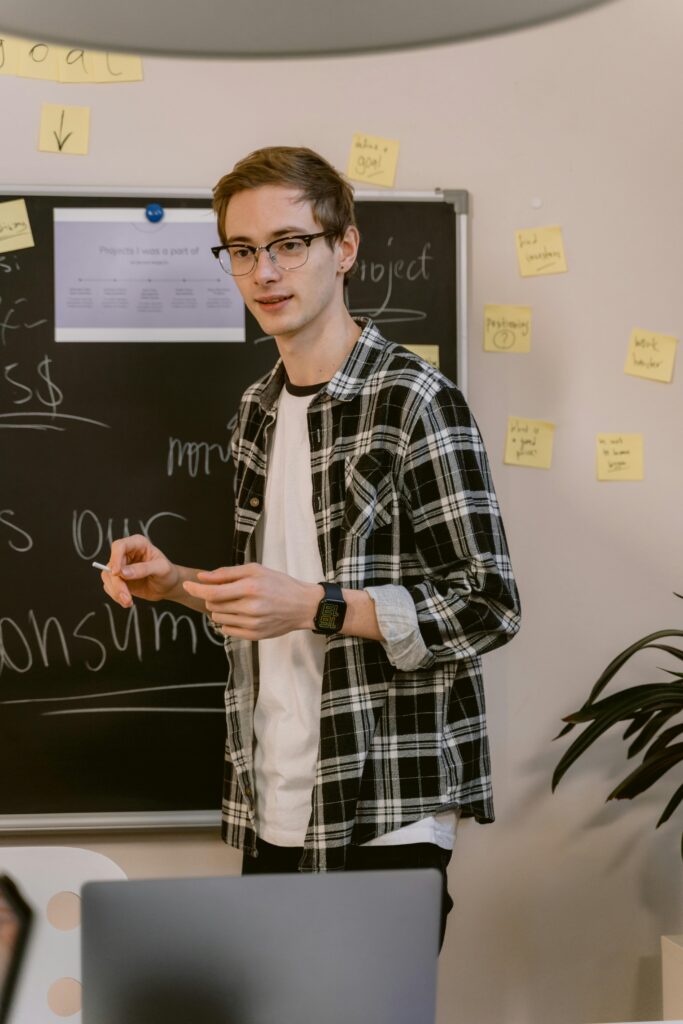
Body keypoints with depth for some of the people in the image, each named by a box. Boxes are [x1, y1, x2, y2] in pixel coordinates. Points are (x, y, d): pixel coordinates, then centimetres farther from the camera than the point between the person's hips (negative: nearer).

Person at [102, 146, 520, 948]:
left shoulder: (414, 401, -11)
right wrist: (176, 584, 5)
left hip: (386, 811, -7)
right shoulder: (259, 409, 12)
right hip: (272, 805, 7)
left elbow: (488, 608, -13)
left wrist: (315, 607, -21)